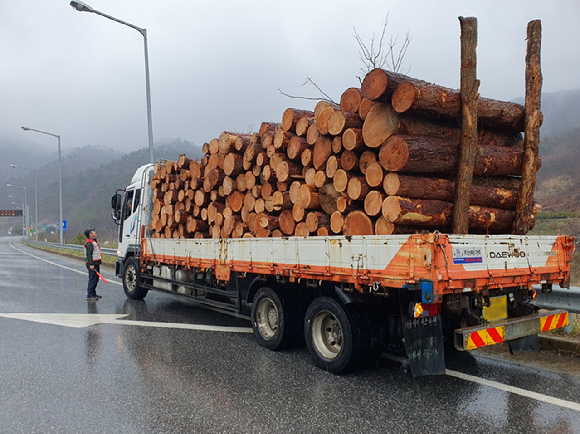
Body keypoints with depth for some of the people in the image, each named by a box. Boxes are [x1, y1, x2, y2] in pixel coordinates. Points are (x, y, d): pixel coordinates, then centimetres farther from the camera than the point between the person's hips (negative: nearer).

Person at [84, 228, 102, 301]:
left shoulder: (94, 242, 19)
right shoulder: (89, 243, -14)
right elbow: (89, 254, -21)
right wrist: (91, 264, -27)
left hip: (96, 263, 10)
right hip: (92, 264, -10)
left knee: (96, 280, 15)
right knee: (92, 280, -11)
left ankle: (93, 294, 25)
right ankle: (89, 296, -9)